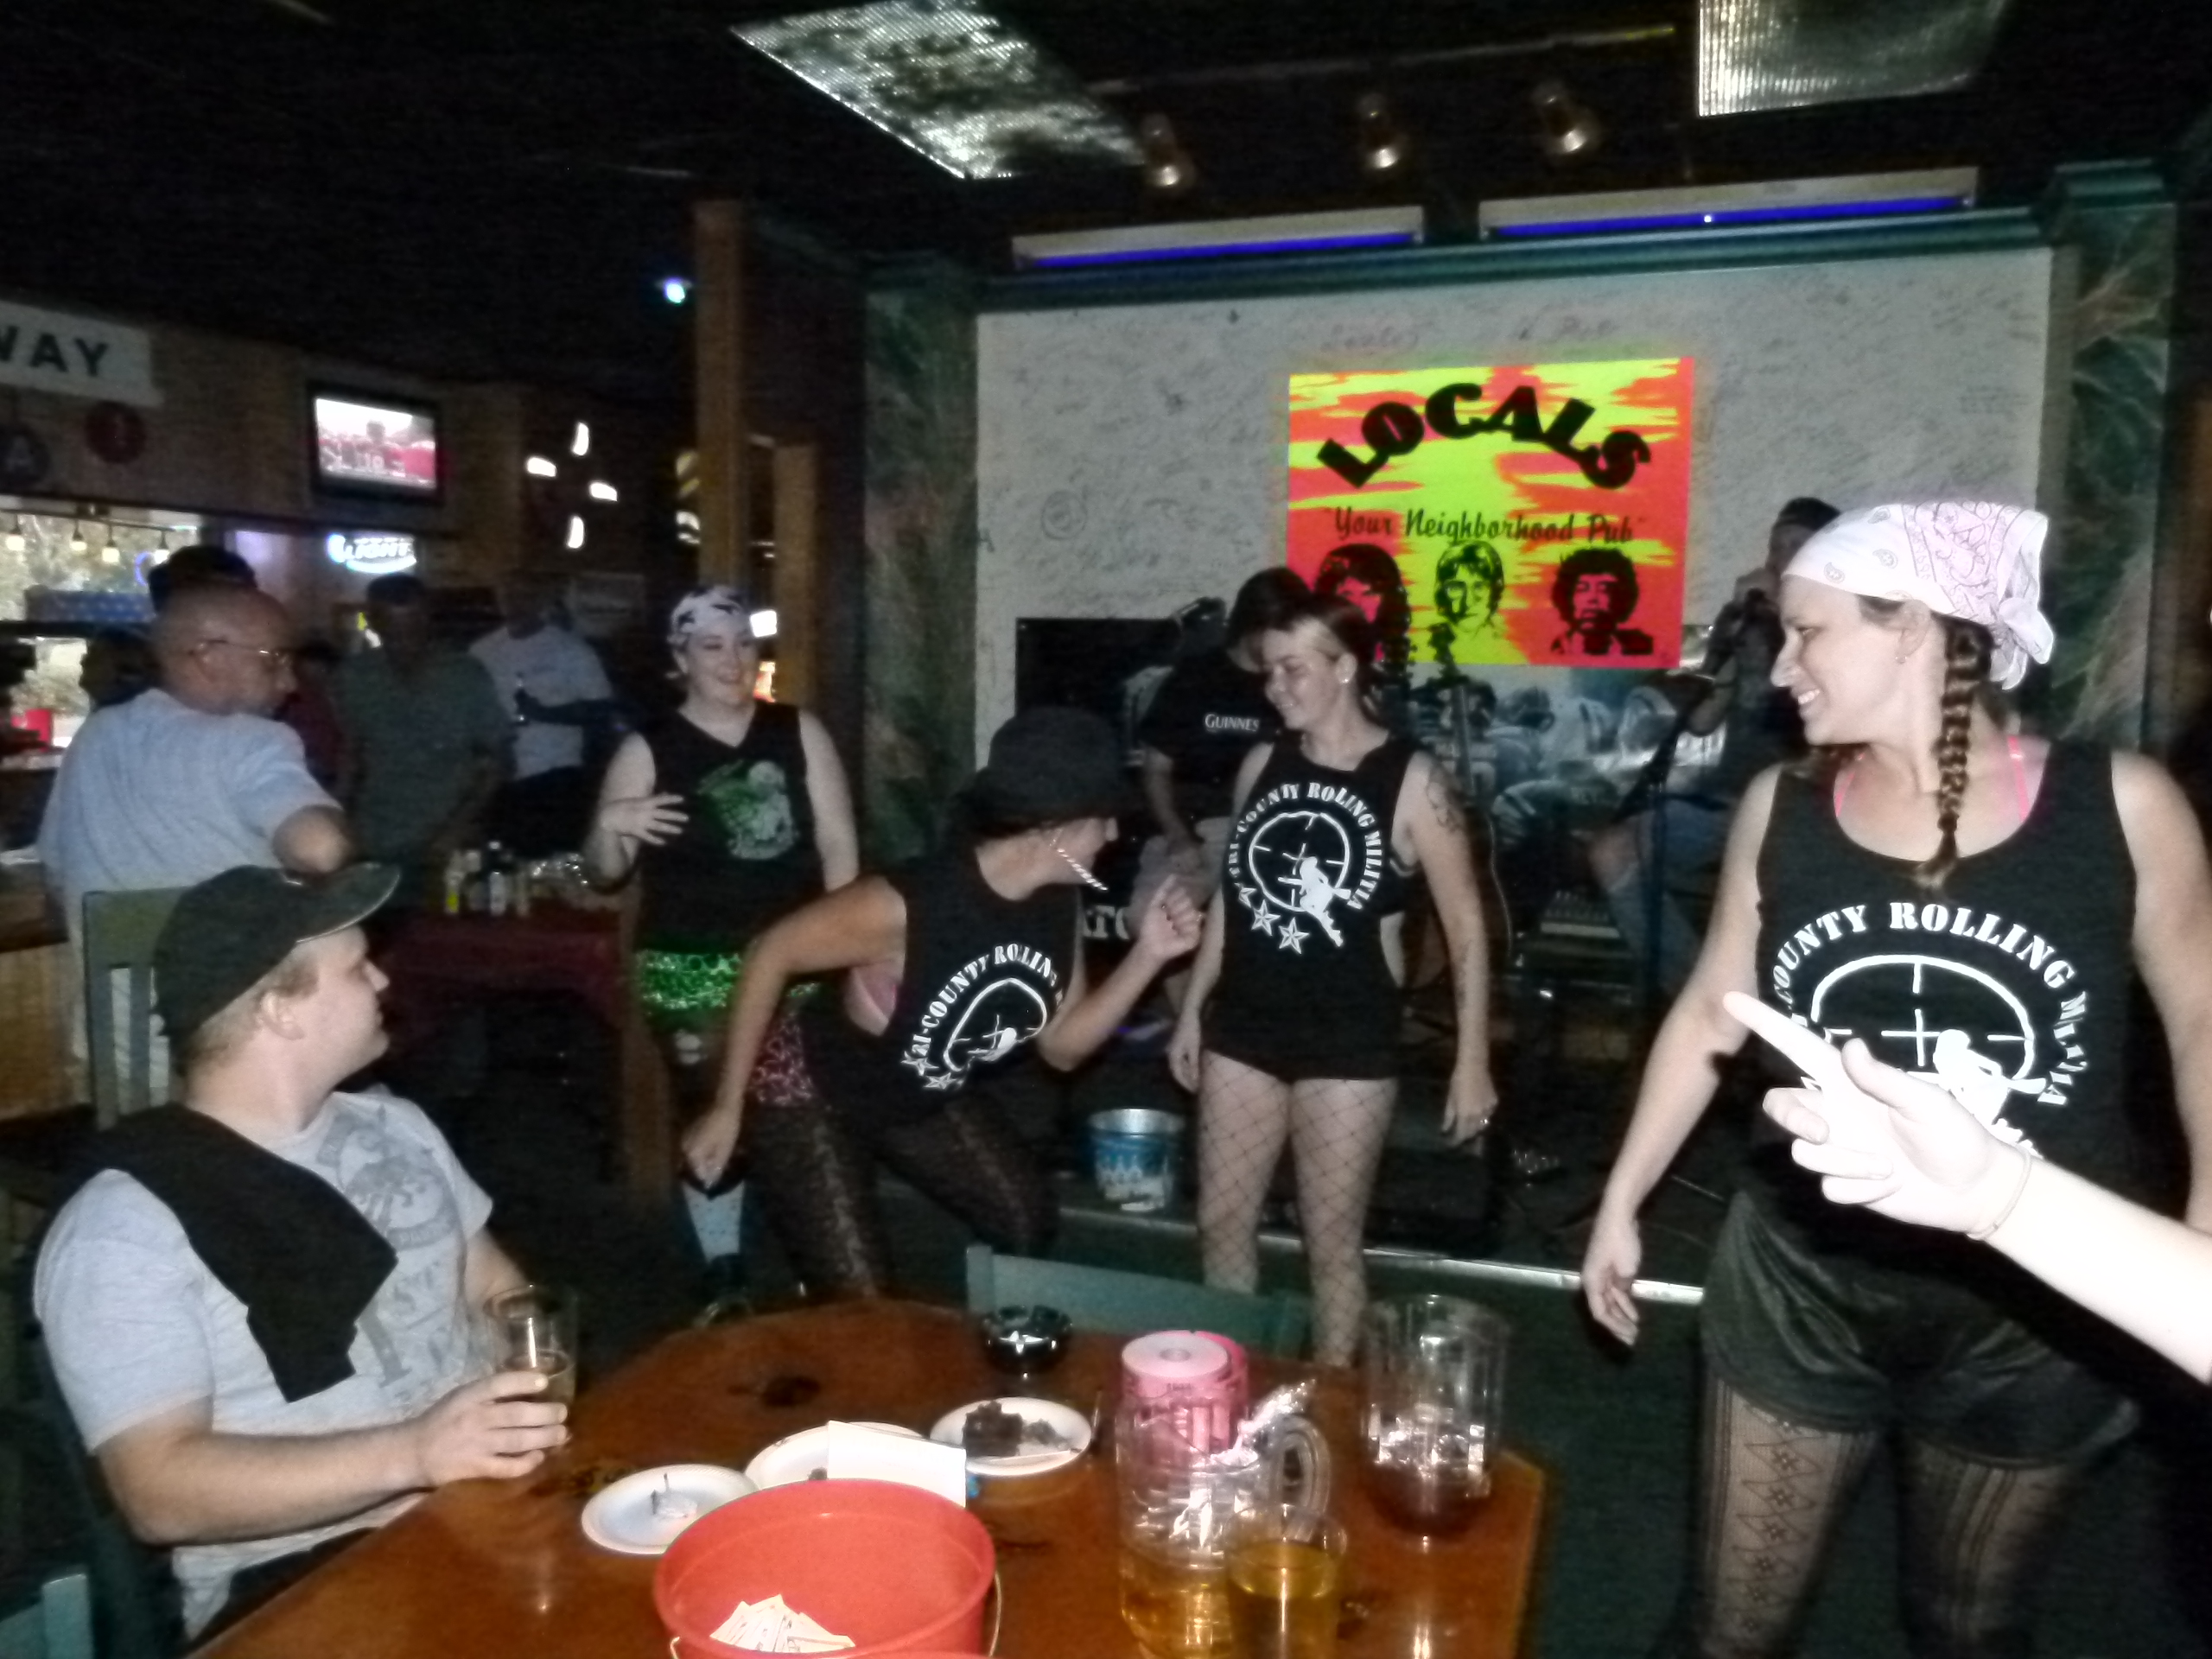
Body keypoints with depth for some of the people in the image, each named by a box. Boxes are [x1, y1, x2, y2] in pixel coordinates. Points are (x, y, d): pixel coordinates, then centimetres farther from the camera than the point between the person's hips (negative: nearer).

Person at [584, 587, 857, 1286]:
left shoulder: (799, 731, 6)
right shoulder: (647, 751, 0)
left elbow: (839, 846, 5)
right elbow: (604, 872, 3)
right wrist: (608, 825, -18)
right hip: (693, 973, -1)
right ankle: (722, 1272, 20)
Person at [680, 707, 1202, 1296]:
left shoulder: (1059, 907, -15)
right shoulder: (907, 905, -36)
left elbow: (1062, 1046, -3)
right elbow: (772, 953, -23)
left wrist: (1148, 956, -17)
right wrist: (727, 1109, -17)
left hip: (925, 1099, 7)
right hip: (811, 1094, -7)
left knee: (1030, 1225, 12)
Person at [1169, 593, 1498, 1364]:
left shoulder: (1410, 780, -11)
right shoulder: (1262, 764, 3)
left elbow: (1465, 925, -8)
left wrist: (1473, 1061, -9)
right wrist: (1192, 1010, 14)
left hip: (1350, 1039, -5)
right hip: (1244, 1027, 5)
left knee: (1331, 1239, 8)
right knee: (1220, 1223, 13)